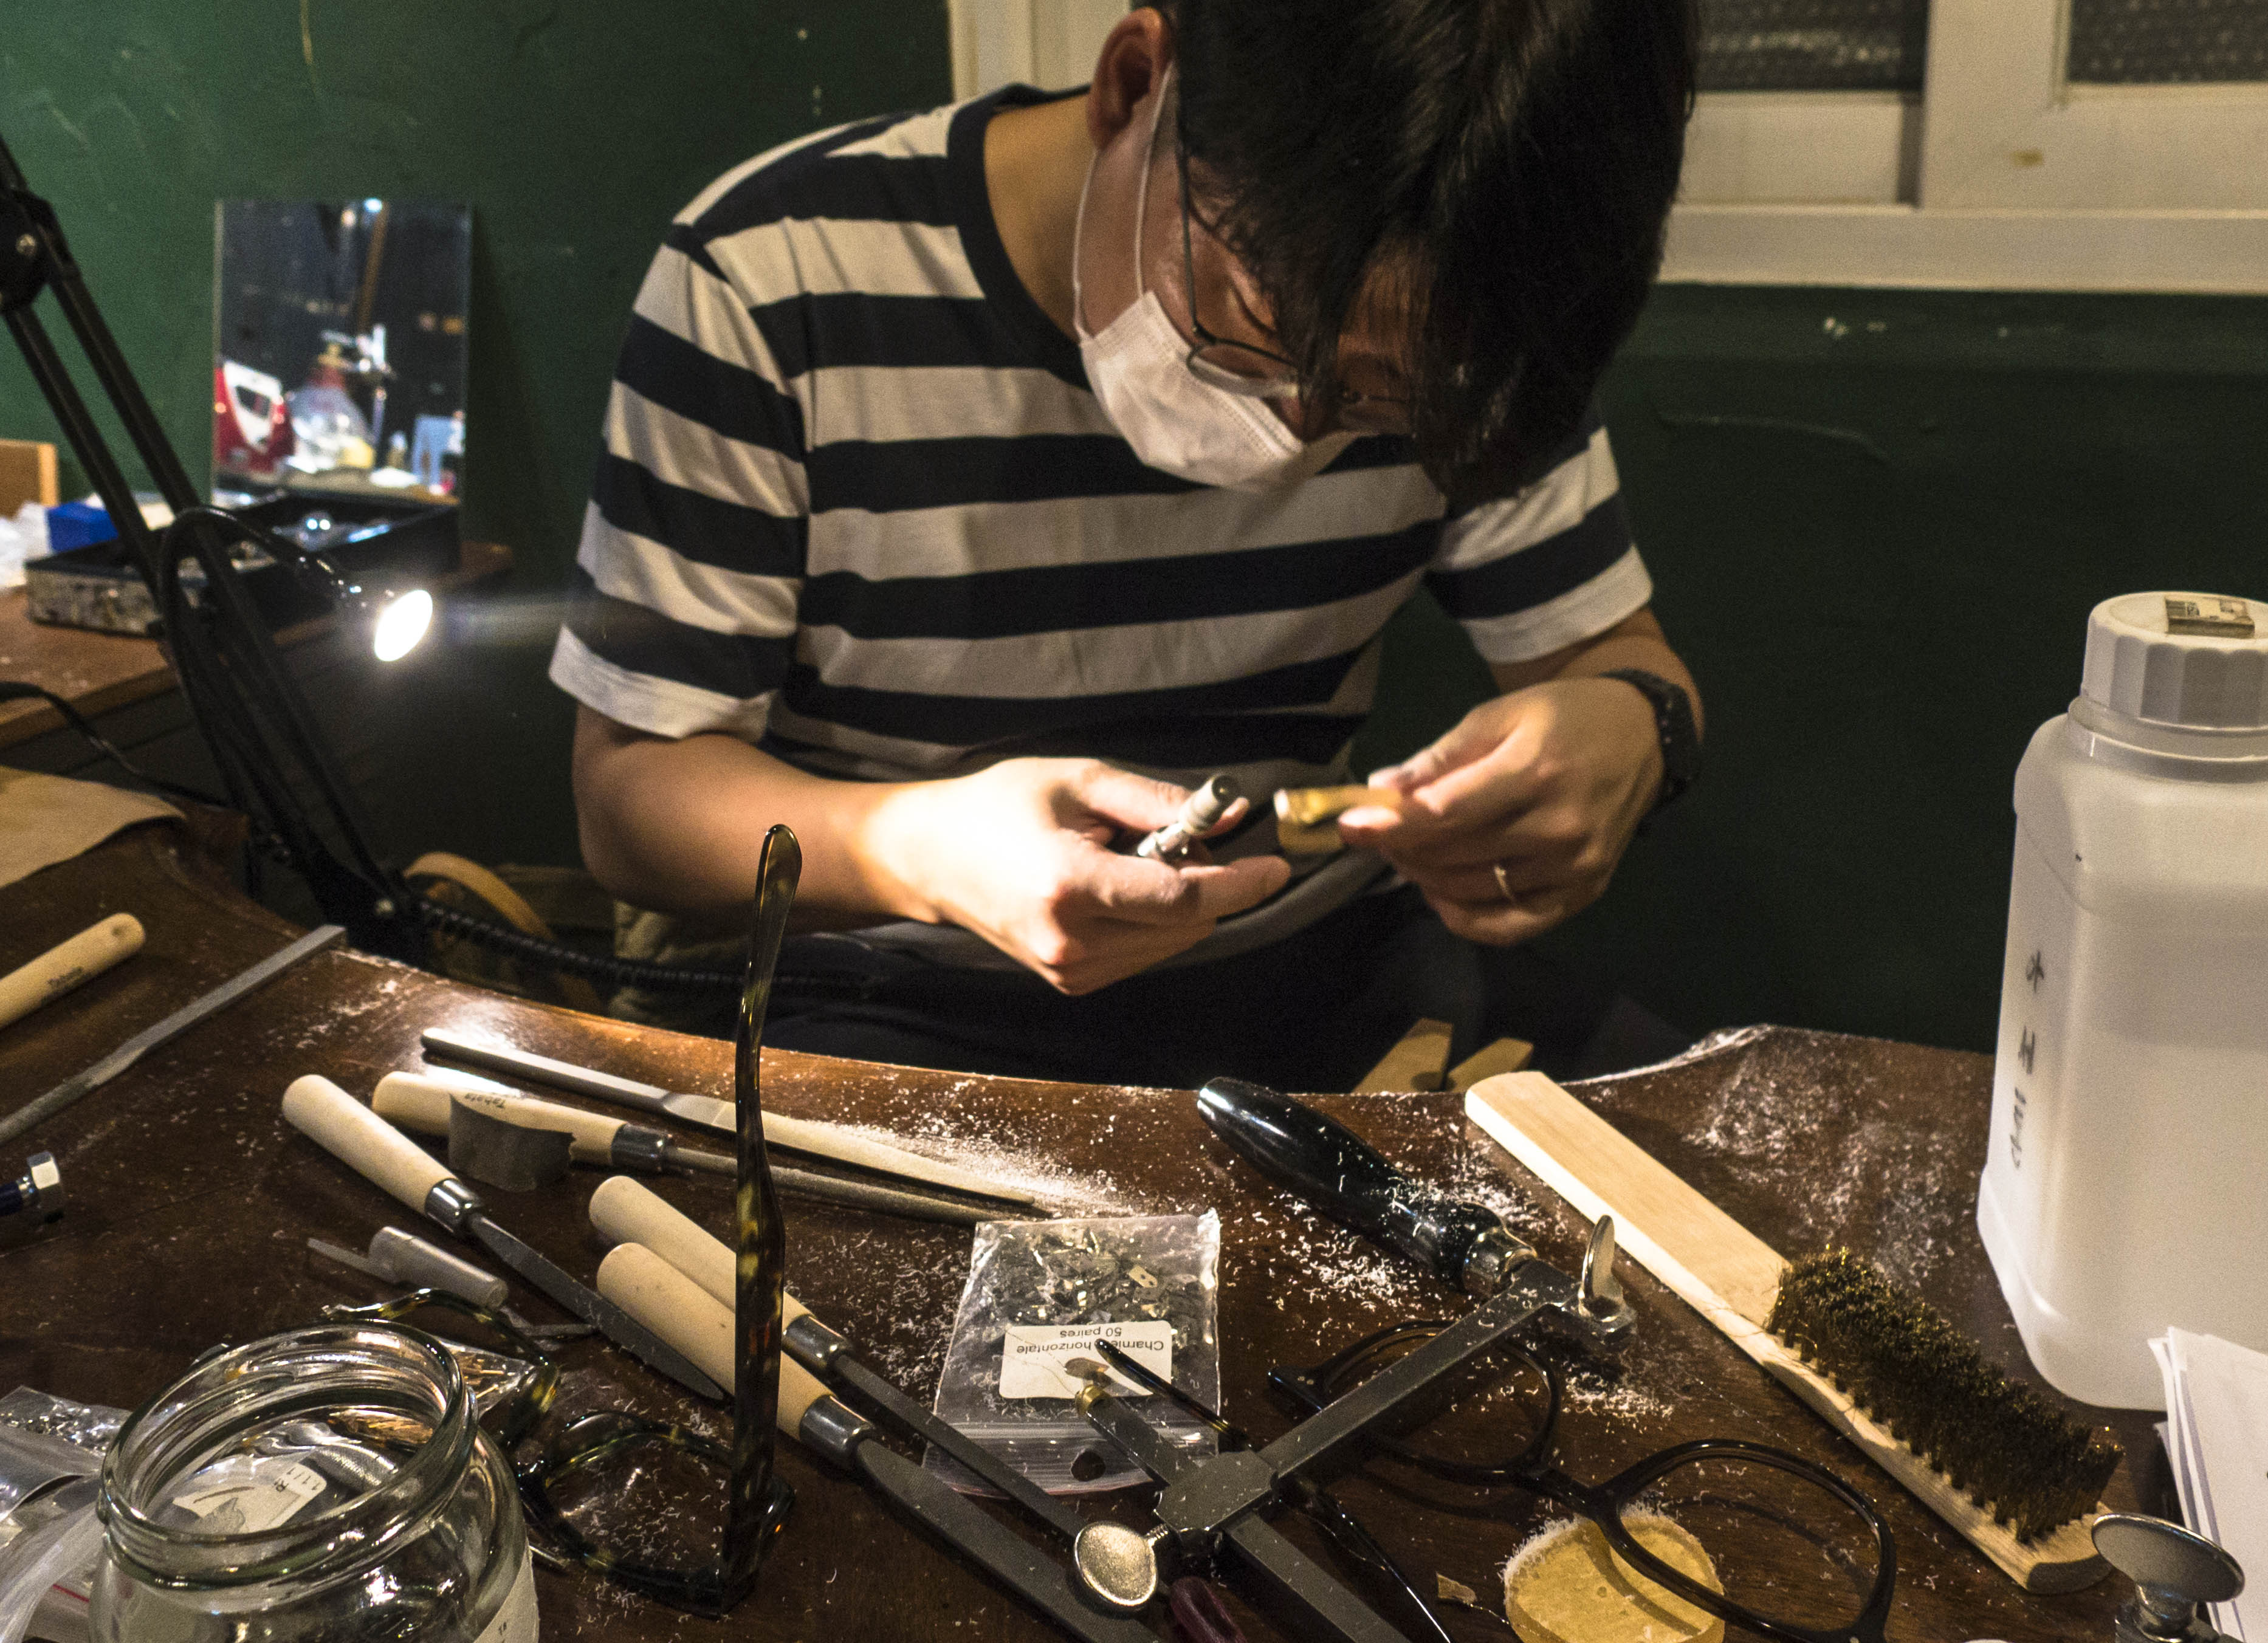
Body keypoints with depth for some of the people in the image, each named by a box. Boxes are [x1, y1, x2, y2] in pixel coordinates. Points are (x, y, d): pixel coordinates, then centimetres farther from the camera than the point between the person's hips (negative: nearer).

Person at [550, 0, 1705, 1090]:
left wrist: (1628, 724, -21)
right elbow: (630, 788, -12)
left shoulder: (1463, 326, -6)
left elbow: (1610, 647, 4)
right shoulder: (769, 285, -16)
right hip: (891, 995, -2)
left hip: (1317, 963, 3)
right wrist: (927, 851, -33)